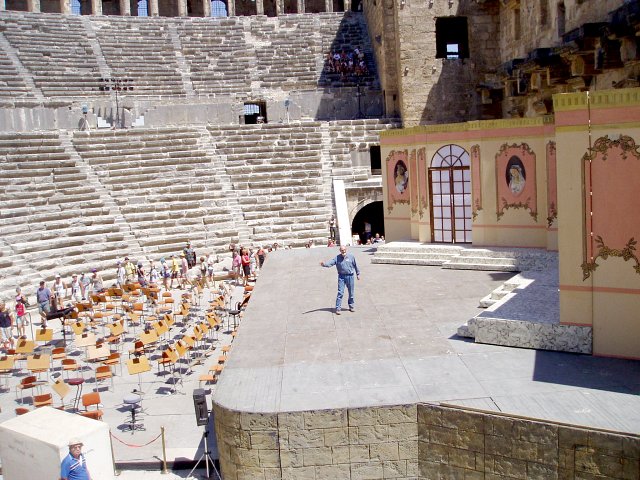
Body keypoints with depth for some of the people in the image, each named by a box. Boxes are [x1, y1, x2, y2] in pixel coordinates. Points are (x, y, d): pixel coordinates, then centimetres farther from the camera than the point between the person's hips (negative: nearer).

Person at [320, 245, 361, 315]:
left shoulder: (351, 257, 1)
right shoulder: (337, 258, -1)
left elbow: (355, 265, 11)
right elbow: (331, 262, -14)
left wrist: (358, 274, 16)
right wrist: (324, 264, -33)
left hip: (350, 276, 1)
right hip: (341, 276, -1)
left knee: (351, 293, 10)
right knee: (340, 293, -7)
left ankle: (351, 306, 27)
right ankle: (338, 308, -5)